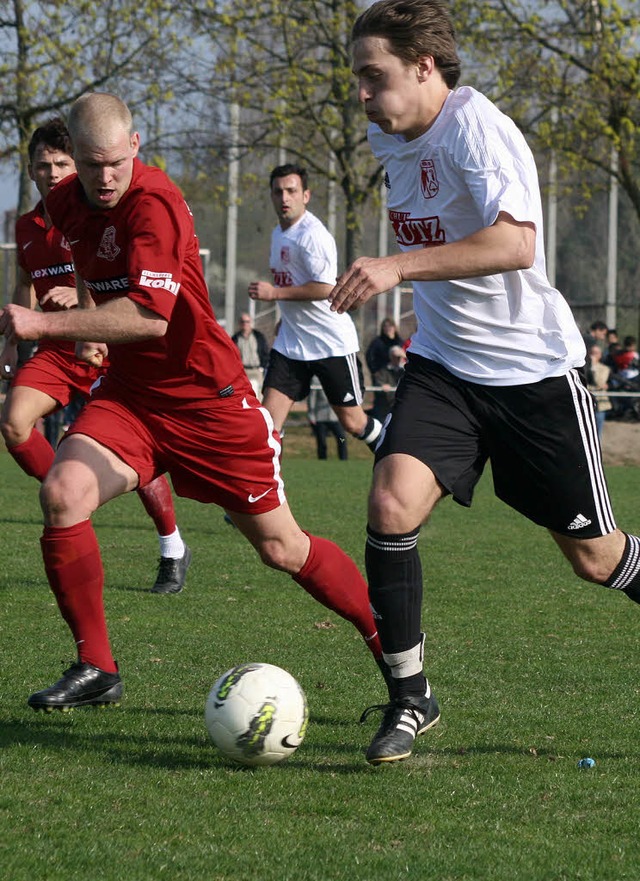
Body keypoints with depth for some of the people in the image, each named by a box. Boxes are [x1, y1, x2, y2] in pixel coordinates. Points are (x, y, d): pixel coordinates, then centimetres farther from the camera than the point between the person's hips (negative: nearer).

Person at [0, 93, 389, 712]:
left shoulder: (152, 204, -22)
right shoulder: (65, 202, 2)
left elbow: (150, 316, -33)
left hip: (208, 398, -6)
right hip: (128, 393, 6)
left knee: (281, 549, -1)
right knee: (62, 493, -20)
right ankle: (95, 668, -8)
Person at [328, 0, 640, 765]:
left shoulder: (477, 128, -21)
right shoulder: (387, 137, 3)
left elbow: (515, 243, -35)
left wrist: (399, 266, -40)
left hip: (534, 366, -6)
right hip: (443, 364, 6)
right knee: (390, 505, -17)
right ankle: (410, 696, -4)